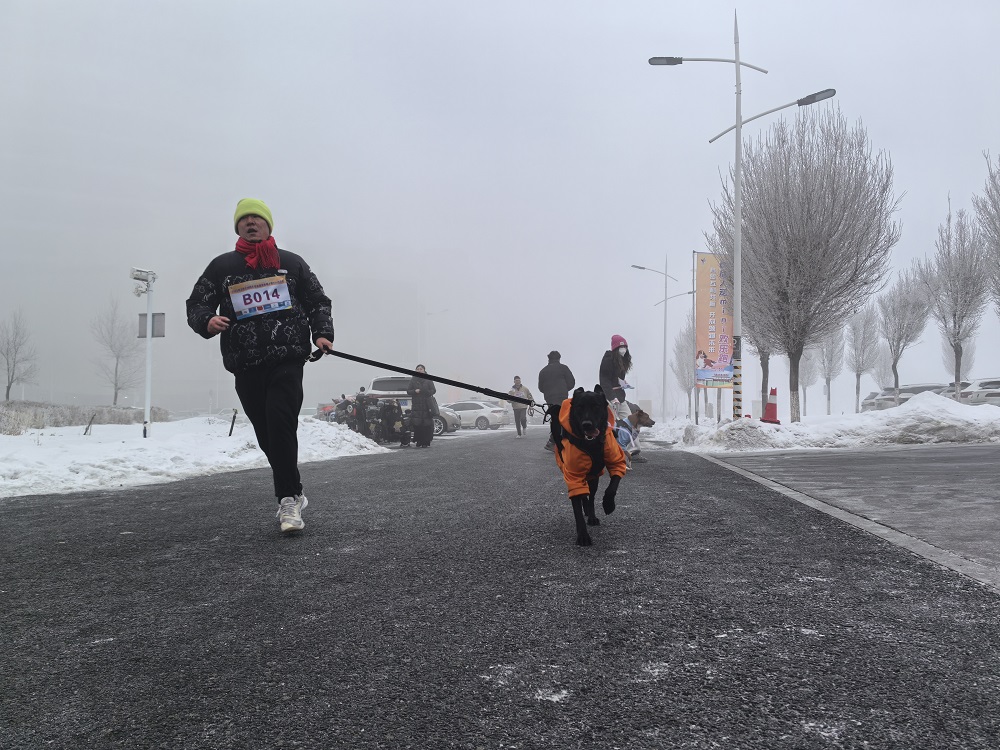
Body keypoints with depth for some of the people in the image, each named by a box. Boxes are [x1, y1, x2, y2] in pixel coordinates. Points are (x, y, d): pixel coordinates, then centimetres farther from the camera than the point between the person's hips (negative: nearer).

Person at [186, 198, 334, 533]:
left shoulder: (291, 263, 13)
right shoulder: (221, 266, 13)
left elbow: (318, 302, 16)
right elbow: (196, 305, 13)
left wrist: (322, 333, -1)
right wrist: (207, 321, -10)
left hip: (287, 359, -2)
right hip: (245, 366, 2)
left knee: (280, 423, -20)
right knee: (267, 435, 4)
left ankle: (287, 500, -16)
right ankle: (293, 495, 22)